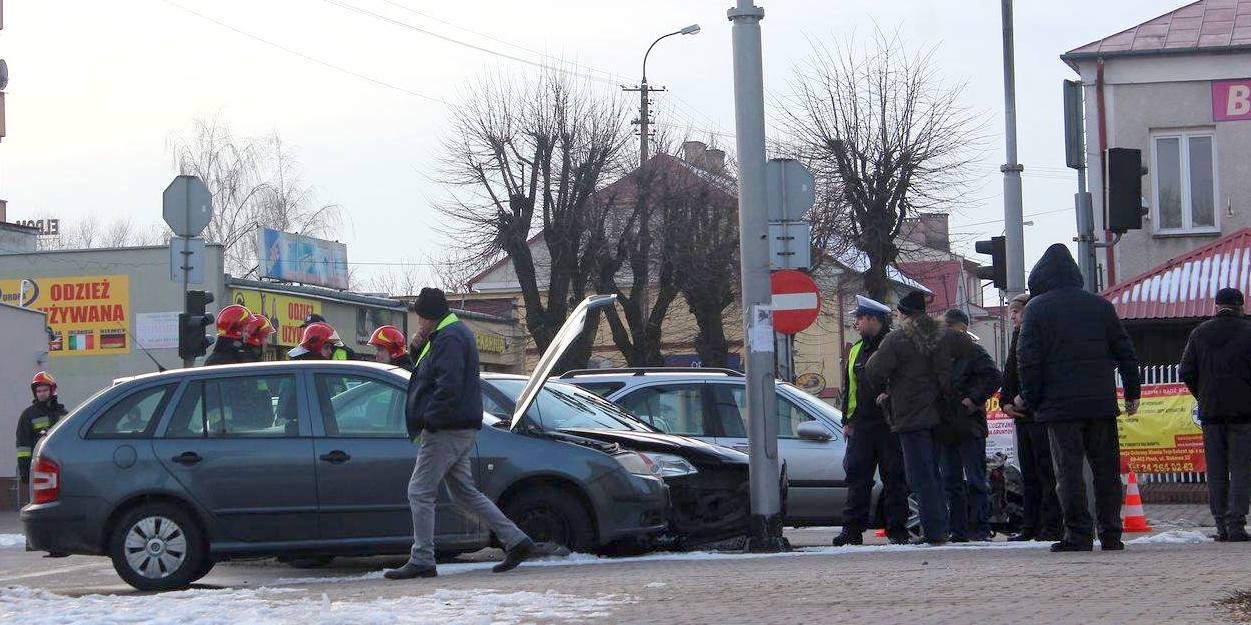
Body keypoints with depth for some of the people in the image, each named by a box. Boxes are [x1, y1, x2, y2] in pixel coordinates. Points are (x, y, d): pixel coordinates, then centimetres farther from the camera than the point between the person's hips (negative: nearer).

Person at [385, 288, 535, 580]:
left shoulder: (448, 338, -14)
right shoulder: (457, 332, 20)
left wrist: (429, 421, -19)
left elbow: (448, 387, -23)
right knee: (465, 492, 14)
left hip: (445, 432, -11)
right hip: (463, 429, 11)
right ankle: (516, 540, 11)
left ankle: (421, 561, -5)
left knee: (420, 492, -6)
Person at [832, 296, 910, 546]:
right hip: (861, 424, 5)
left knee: (894, 477, 0)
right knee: (857, 478, 0)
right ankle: (852, 528, 1)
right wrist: (847, 421, 15)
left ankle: (897, 528, 5)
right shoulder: (856, 351, 17)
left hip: (891, 423, -5)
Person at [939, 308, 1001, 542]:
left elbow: (993, 377, -13)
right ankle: (958, 530, 11)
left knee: (975, 480, -5)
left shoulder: (973, 352, -3)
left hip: (969, 426, -7)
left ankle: (979, 528, -3)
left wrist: (973, 399, -17)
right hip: (945, 428, 7)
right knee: (951, 481, 7)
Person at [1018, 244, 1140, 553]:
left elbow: (1028, 359, -5)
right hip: (1101, 404, 3)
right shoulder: (1100, 305, 10)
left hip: (1060, 405, -3)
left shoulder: (1036, 308, -1)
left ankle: (1078, 533, -5)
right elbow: (1124, 351, 10)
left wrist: (1031, 400, 1)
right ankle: (1111, 533, 7)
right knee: (1107, 469, 8)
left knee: (1069, 471, -1)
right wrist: (1132, 393, 15)